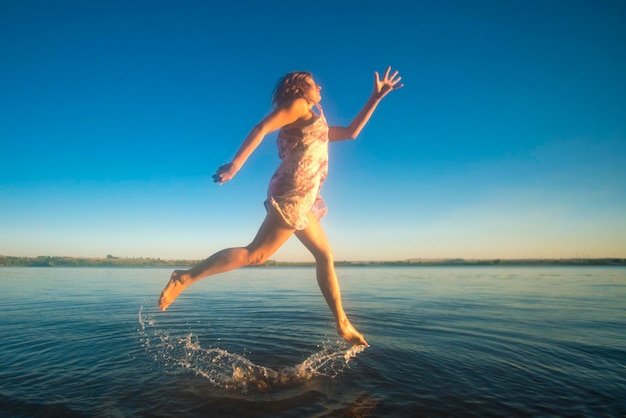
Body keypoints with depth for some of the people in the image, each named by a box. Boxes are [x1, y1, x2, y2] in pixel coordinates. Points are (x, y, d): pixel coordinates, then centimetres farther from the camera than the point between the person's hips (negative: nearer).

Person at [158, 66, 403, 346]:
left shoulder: (314, 124, 30)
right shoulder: (298, 105, 4)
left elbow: (351, 132, 33)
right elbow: (261, 128, -12)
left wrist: (376, 97, 34)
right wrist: (235, 165, -25)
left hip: (302, 198, 9)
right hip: (292, 192, -9)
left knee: (325, 256, 8)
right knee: (256, 254, -14)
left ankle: (342, 324, 15)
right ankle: (185, 278, -9)